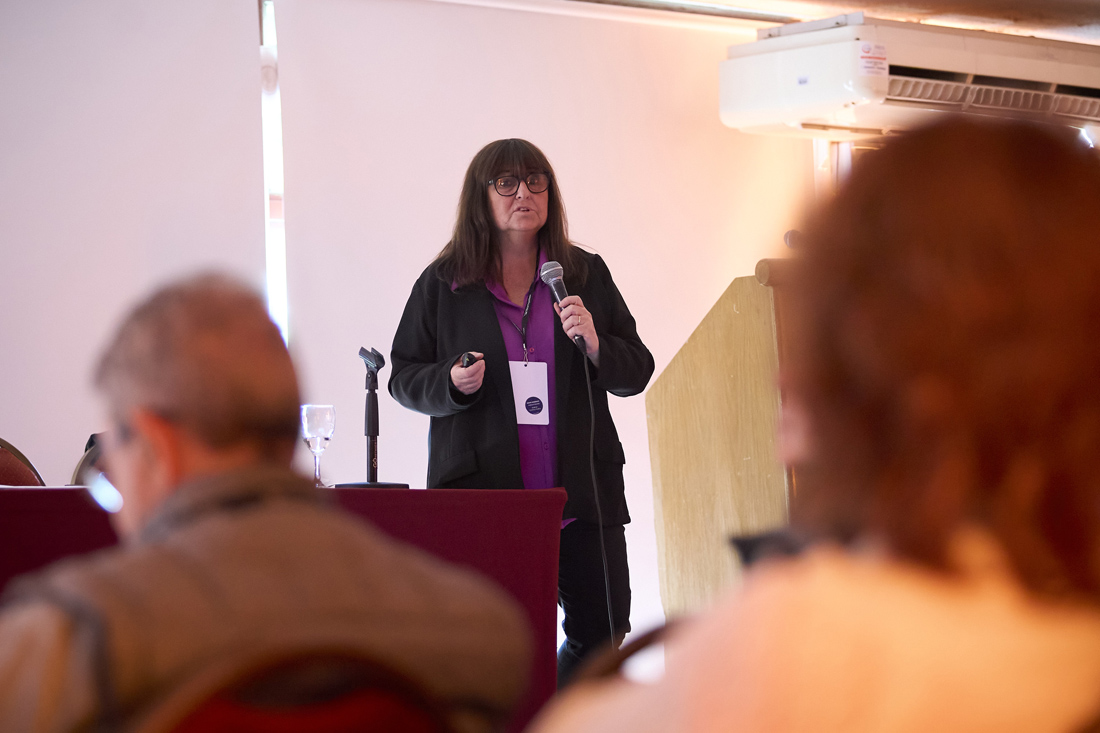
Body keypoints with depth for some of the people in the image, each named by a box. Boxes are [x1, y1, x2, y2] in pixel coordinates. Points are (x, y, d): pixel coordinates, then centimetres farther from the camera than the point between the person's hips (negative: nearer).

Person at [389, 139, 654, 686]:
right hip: (480, 491, -2)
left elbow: (637, 372, 10)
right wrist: (450, 383, -11)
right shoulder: (442, 283, 5)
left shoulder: (586, 275, 10)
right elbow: (404, 377, 9)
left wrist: (596, 346, -10)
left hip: (581, 491, 2)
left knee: (602, 630, 4)